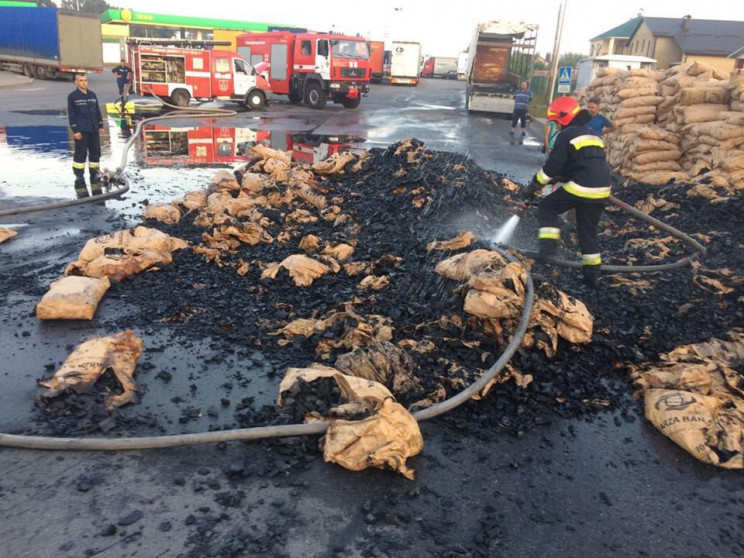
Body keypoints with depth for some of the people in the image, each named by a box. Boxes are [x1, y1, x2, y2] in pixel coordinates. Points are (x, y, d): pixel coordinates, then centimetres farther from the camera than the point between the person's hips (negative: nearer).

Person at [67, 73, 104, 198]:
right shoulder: (72, 96, -4)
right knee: (81, 153, -4)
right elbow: (71, 114, -7)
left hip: (93, 129, 6)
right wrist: (75, 130, -12)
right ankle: (79, 177, 3)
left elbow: (97, 111, 16)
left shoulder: (92, 95, 12)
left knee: (95, 152, 10)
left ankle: (94, 174, 23)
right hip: (81, 131, -5)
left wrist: (100, 126, 11)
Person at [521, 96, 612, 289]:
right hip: (601, 190, 8)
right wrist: (560, 177, 33)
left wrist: (533, 187, 3)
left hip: (580, 187, -8)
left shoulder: (566, 135, -3)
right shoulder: (593, 135, 23)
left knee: (547, 208, 12)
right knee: (588, 231, 17)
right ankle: (592, 275, 20)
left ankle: (549, 246, -4)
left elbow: (552, 166, -7)